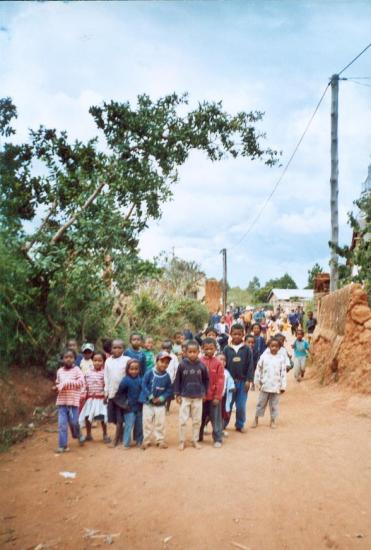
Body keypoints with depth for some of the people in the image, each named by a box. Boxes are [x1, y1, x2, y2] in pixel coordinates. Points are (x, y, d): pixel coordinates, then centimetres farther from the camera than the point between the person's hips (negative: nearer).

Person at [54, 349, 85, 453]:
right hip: (61, 401, 3)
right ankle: (63, 445, 9)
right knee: (62, 424, 1)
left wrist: (66, 383, -21)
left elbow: (81, 382, -19)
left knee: (74, 422, 3)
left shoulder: (77, 370, -6)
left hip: (73, 401, -3)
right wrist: (57, 387, -1)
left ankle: (78, 436, 34)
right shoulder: (60, 371, 7)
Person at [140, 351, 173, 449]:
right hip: (148, 402, -2)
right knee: (147, 422, 7)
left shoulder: (167, 376, -7)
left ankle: (160, 440, 22)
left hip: (160, 403, 2)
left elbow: (169, 389, -1)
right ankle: (146, 440, 20)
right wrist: (150, 397, -16)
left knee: (160, 423, 7)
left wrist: (162, 398, -13)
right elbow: (144, 385, -12)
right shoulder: (149, 373, -15)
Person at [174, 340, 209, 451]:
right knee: (183, 420, 3)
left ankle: (195, 440, 24)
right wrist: (177, 394, -4)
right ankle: (182, 441, 17)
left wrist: (204, 392, 4)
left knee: (197, 420, 10)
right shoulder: (182, 365, -9)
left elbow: (206, 379, 8)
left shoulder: (202, 365, -4)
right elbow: (177, 380, -3)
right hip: (184, 397, -1)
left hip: (198, 397, 2)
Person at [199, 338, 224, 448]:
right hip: (202, 396, 2)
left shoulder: (218, 363, -7)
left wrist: (218, 396, -9)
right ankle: (198, 437, 29)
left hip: (214, 396, -2)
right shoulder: (199, 362, -3)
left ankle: (218, 439, 13)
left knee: (216, 418, 4)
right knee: (201, 417, 15)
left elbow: (220, 381, -7)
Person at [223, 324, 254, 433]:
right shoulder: (227, 349, 0)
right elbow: (223, 364, 1)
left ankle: (240, 425, 22)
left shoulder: (247, 349, -2)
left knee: (241, 405, 5)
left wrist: (249, 380, -7)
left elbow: (250, 365, -2)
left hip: (242, 381, 0)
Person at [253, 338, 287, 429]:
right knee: (261, 403, 9)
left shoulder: (281, 358, -2)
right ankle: (256, 419, 20)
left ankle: (273, 420, 23)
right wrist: (257, 382, 2)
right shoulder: (264, 356, -3)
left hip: (276, 386, 0)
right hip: (265, 385, 0)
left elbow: (283, 373, 0)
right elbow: (258, 369, 2)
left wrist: (283, 386, -1)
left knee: (274, 404, 10)